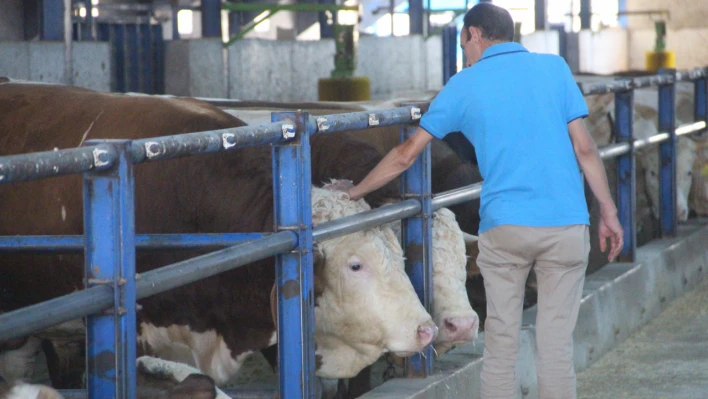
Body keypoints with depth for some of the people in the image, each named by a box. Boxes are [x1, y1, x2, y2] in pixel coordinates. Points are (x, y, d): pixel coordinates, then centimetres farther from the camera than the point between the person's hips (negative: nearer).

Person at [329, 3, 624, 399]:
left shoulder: (465, 85, 6)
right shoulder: (555, 67, 6)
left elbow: (405, 156, 11)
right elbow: (584, 147, 1)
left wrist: (354, 192, 24)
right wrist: (608, 212, 8)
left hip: (504, 227, 0)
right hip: (566, 223, 1)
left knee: (501, 344, 8)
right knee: (557, 344, 4)